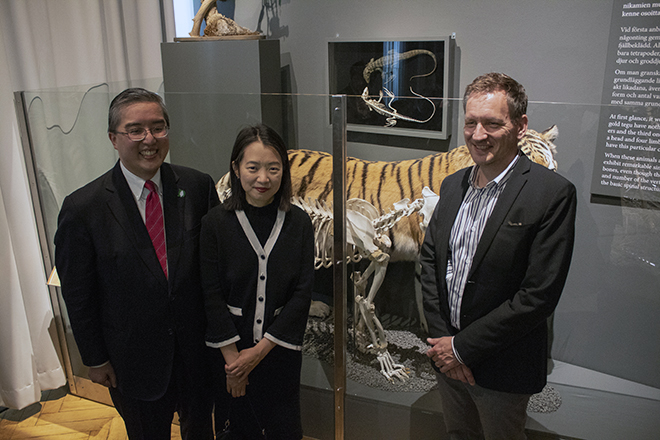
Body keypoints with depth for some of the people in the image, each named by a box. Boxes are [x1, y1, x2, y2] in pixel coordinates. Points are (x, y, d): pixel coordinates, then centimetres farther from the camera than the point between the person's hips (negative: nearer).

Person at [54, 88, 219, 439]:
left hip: (197, 347, 2)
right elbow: (77, 294, -8)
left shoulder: (198, 186, -10)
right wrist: (95, 360, -2)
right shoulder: (83, 209, -17)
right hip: (134, 361, -2)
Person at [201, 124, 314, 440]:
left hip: (280, 346, 1)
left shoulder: (298, 222, -7)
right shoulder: (215, 223, -9)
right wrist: (232, 356, -11)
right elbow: (213, 295, -8)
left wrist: (261, 349, -11)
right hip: (231, 347, 0)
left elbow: (302, 293, -8)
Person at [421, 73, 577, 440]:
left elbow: (539, 295, -21)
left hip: (503, 371, -5)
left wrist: (463, 347, -16)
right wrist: (441, 338, -6)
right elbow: (430, 258, 4)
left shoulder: (554, 194, -18)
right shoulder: (453, 185, 2)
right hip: (447, 357, 5)